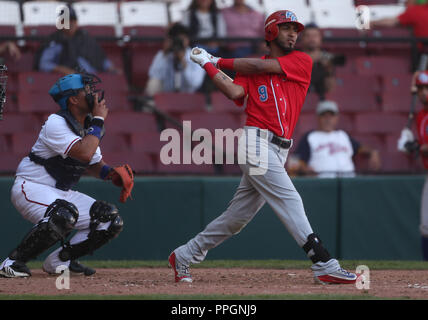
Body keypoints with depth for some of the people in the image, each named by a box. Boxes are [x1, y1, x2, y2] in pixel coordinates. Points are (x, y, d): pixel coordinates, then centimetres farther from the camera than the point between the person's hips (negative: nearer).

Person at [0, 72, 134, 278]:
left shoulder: (89, 126, 6)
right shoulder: (56, 123, -21)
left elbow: (93, 164, 17)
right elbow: (84, 153, -34)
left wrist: (111, 173, -5)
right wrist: (98, 121, -22)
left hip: (63, 194, 9)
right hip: (31, 189, -9)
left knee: (111, 220, -2)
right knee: (64, 214, -39)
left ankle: (60, 260, 8)